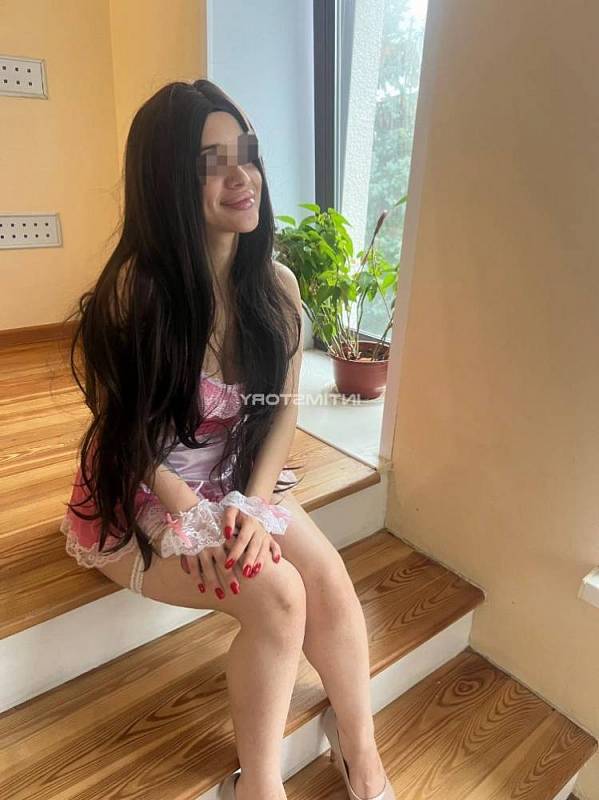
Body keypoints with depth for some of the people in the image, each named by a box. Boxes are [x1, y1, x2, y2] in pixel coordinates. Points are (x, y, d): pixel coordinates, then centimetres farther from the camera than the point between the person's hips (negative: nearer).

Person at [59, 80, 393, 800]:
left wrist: (252, 502, -14)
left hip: (242, 480, 4)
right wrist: (191, 514, -19)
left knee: (329, 578, -16)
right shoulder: (134, 291, -20)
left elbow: (282, 408, -2)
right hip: (137, 498, -4)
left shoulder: (276, 285, -7)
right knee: (276, 593, -23)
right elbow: (125, 429, -12)